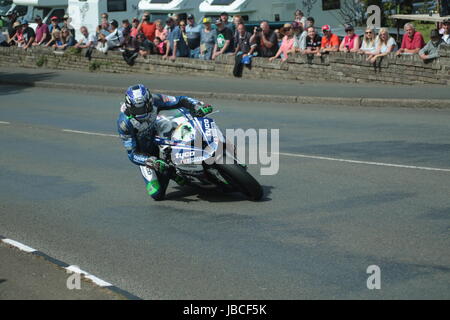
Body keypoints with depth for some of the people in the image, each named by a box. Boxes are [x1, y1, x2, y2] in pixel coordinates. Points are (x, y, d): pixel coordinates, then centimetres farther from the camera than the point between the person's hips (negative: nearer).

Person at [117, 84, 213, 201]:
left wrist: (198, 105, -36)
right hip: (145, 154, -4)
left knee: (167, 125, -31)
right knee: (157, 194, -16)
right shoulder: (124, 123, -30)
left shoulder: (154, 101, -23)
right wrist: (152, 162, -42)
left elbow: (180, 101, -17)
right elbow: (132, 153, -26)